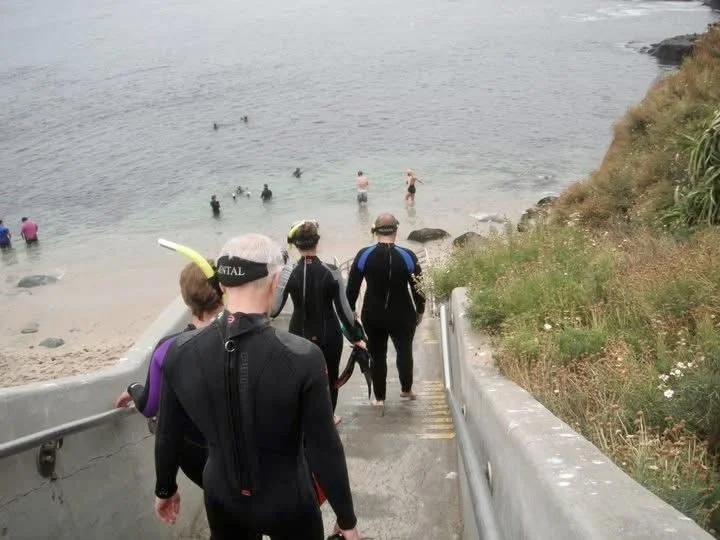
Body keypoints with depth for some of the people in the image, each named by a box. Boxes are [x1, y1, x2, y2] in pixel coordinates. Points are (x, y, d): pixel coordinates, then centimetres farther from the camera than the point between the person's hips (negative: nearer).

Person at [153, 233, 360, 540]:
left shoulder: (180, 353, -17)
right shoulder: (303, 357, -28)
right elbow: (324, 449, -19)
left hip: (222, 502, 3)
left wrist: (165, 489, 16)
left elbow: (167, 437, -3)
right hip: (288, 504, -3)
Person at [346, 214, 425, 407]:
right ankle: (406, 389, 37)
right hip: (402, 315, 0)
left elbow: (352, 287, -3)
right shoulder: (407, 256, -12)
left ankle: (379, 397, 23)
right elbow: (418, 288, -5)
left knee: (377, 355, 15)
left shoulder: (364, 255, -9)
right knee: (404, 351, 21)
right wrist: (420, 311, 11)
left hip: (373, 316, 1)